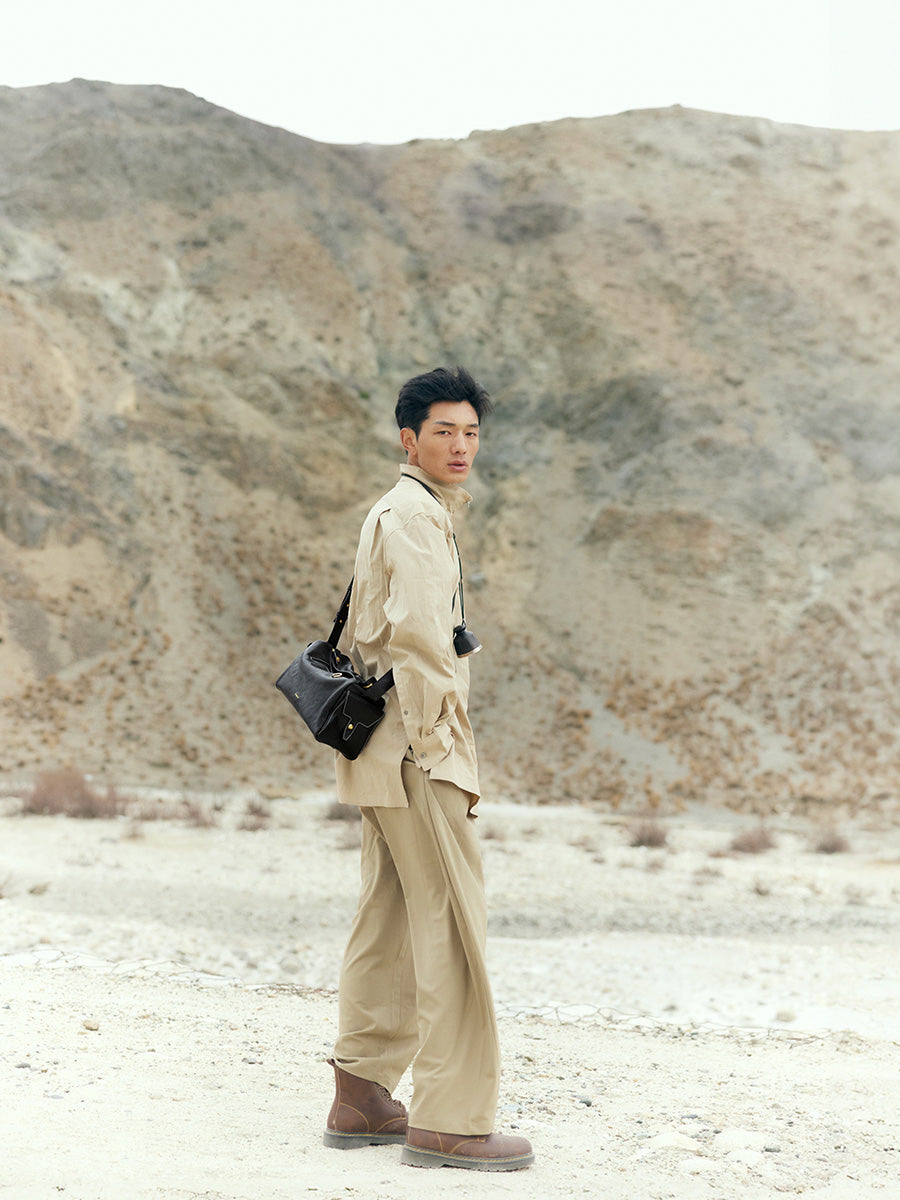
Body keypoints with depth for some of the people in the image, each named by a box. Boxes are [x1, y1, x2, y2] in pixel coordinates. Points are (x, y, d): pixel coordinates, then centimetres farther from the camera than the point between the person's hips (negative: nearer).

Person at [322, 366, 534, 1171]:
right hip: (420, 748, -10)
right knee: (452, 927, -8)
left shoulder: (399, 515, 22)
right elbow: (418, 635, -21)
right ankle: (450, 1120, -6)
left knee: (389, 924, 12)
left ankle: (361, 1098, 17)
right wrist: (443, 749, -19)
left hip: (388, 752, 10)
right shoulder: (414, 514, -11)